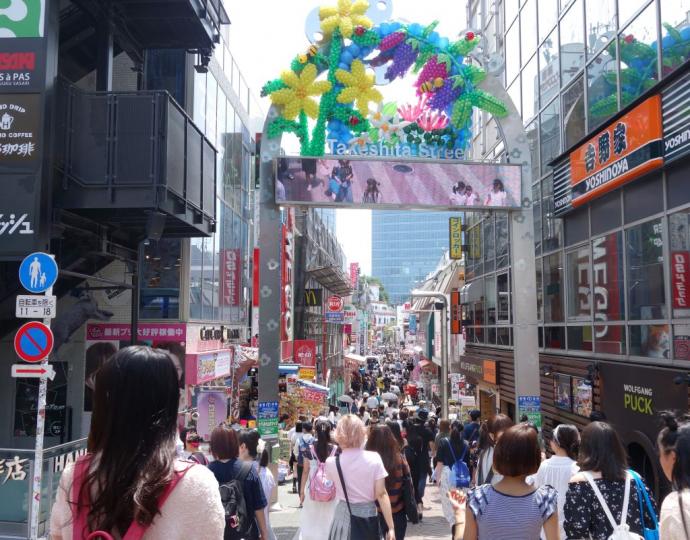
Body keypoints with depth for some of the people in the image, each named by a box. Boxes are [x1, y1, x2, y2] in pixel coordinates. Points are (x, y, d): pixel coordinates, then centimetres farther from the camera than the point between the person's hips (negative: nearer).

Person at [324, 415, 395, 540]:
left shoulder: (331, 463, -10)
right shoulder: (374, 458, -12)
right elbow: (381, 494, -13)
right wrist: (391, 527, -8)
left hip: (344, 515, 0)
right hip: (368, 514, 0)